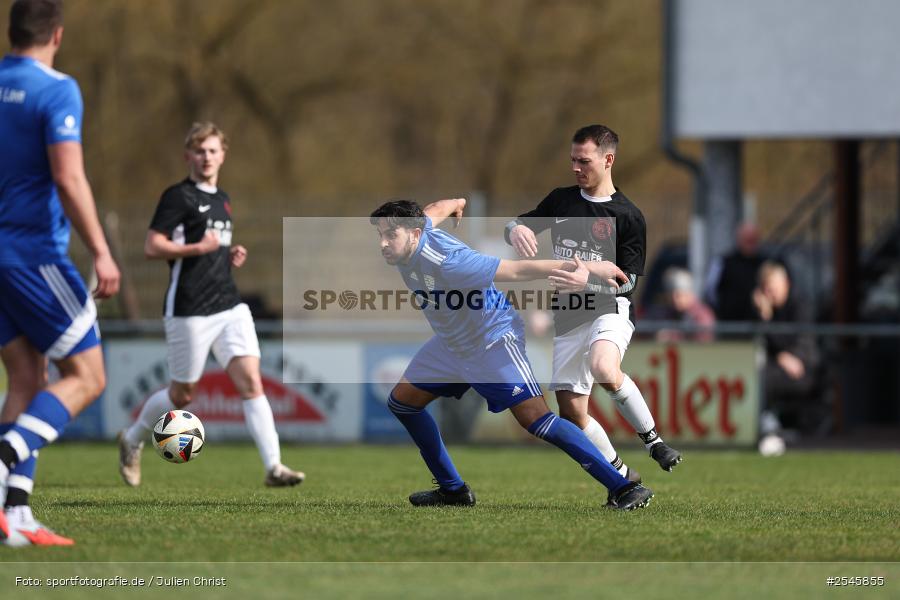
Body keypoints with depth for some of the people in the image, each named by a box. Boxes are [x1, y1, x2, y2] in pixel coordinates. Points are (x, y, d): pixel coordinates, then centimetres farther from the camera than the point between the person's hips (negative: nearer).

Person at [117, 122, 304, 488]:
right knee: (182, 395, 5)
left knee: (251, 383, -9)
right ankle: (132, 440, 32)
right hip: (189, 312, -6)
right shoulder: (178, 196, -7)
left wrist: (231, 256, 12)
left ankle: (274, 467, -16)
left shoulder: (222, 200, 18)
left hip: (229, 306, 6)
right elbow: (152, 247, -13)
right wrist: (198, 248, -21)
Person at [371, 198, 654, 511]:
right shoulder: (418, 227, -12)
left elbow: (518, 270, -30)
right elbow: (435, 210, 12)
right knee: (401, 402, 11)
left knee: (535, 418, -21)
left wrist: (586, 267, -24)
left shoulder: (446, 263, -34)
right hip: (452, 343, 9)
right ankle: (452, 489, 21)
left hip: (493, 341, -9)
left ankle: (622, 488, -21)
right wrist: (455, 204, 37)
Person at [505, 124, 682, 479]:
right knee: (571, 415, 0)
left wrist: (587, 282, -25)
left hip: (609, 308, -6)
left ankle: (652, 439, -21)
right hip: (567, 318, 6)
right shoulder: (560, 200, 10)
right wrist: (516, 230, -7)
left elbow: (627, 280, -7)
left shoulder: (628, 216, -4)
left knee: (602, 368, -38)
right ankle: (622, 476, 18)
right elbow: (521, 226, 19)